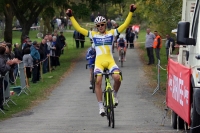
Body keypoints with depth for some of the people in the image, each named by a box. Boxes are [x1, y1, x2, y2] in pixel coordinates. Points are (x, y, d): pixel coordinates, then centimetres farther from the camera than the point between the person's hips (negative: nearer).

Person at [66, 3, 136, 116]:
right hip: (99, 61, 0)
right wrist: (71, 17, 2)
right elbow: (79, 28, 7)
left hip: (110, 60, 0)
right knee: (98, 81, -18)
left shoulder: (111, 33, 8)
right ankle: (101, 106, -11)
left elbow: (125, 25, 4)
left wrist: (131, 12, -3)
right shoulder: (93, 35, 9)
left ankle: (115, 95, 8)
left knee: (117, 78, -24)